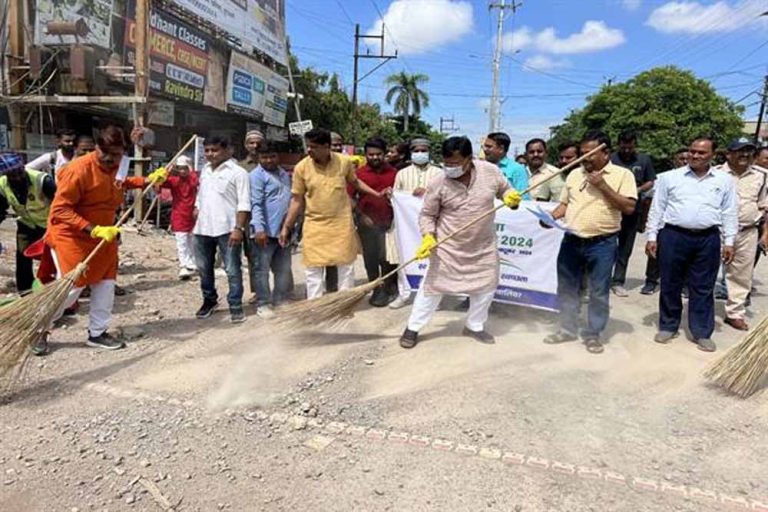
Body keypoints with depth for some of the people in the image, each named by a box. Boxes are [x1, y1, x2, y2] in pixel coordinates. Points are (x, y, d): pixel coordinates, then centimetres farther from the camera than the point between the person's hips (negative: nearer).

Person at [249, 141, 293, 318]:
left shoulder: (284, 174, 17)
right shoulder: (257, 175, -7)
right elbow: (256, 204, -17)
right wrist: (259, 228, -26)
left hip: (283, 231, 8)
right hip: (265, 231, -7)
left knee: (284, 270, 13)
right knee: (262, 269, 2)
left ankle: (280, 300, 25)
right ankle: (263, 304, 10)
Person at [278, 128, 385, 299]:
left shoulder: (344, 162, -7)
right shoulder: (301, 167, -8)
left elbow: (355, 182, 14)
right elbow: (296, 200, -2)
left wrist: (377, 194, 9)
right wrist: (286, 227, -3)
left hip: (342, 223, 1)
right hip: (314, 225, 0)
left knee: (346, 266, 10)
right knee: (313, 269, 5)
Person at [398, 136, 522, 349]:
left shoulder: (489, 171, -10)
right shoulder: (438, 183, -17)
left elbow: (505, 190, 7)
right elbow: (427, 214, -7)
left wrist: (512, 198, -16)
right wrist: (428, 236, -23)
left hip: (483, 245, 3)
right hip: (448, 246, -3)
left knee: (486, 286, 14)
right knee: (433, 286, 4)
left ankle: (474, 326, 36)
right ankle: (413, 328, 20)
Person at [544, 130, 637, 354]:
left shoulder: (622, 174, -2)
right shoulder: (574, 174, 11)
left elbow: (629, 207, -10)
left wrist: (603, 186, -16)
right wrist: (550, 217, -5)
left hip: (602, 244, -4)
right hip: (571, 241, 4)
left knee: (599, 292, 5)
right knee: (567, 288, 11)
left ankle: (593, 334, 19)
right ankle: (568, 329, 26)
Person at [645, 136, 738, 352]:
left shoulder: (725, 180, 7)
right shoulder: (669, 177, 3)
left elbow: (729, 213, 9)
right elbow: (657, 209, 4)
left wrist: (729, 242, 3)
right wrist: (652, 236, 0)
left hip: (708, 239, 1)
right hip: (673, 236, -1)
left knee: (703, 288, 7)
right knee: (670, 285, 8)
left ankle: (702, 333, 17)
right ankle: (668, 326, 22)